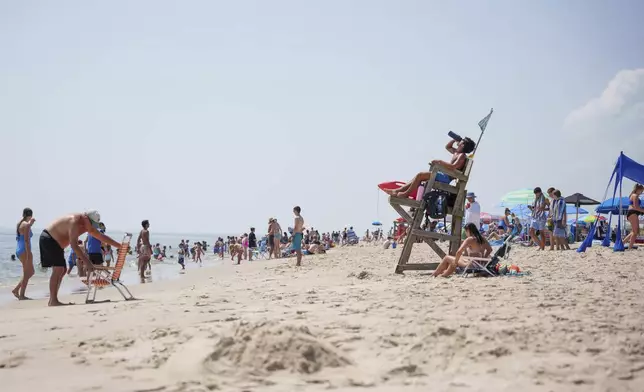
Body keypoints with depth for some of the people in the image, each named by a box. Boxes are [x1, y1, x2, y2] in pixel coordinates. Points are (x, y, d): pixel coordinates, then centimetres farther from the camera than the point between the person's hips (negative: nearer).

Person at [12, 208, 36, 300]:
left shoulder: (19, 224, 14)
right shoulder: (26, 225, -12)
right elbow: (26, 240, -20)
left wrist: (30, 223, 30)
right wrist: (28, 254, -22)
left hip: (19, 250, 9)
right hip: (24, 250, -9)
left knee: (31, 272, 16)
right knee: (27, 274, -3)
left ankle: (16, 289, 13)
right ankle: (21, 295, -2)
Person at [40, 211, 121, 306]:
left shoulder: (87, 225, 2)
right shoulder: (75, 221, -28)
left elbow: (101, 236, 11)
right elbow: (74, 245, -37)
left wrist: (119, 246, 10)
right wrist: (86, 262, -42)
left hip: (56, 243, 10)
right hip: (48, 239, -10)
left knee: (62, 270, 9)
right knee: (58, 269, -18)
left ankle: (52, 300, 13)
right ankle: (53, 301, -19)